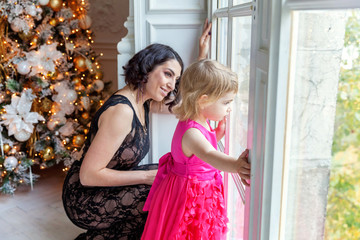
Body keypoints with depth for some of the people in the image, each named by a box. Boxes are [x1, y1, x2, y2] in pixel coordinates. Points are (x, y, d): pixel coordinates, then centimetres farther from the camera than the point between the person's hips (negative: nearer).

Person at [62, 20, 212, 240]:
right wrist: (147, 176, -24)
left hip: (106, 187, 9)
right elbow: (88, 175, -27)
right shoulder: (121, 111, -28)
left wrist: (203, 55, 3)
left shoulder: (144, 100, 0)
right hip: (85, 200, -9)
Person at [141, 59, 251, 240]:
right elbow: (208, 155, -53)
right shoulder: (190, 132, -33)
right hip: (189, 196, -9)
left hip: (202, 190, 9)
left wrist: (218, 133, 1)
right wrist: (235, 165, -69)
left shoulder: (202, 122, -2)